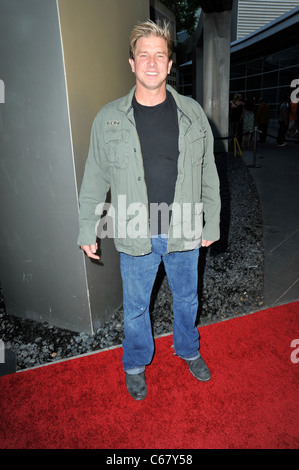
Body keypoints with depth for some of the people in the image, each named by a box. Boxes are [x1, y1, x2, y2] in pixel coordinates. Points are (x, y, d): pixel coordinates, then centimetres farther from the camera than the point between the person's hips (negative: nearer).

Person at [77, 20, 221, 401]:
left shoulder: (192, 114, -1)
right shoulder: (109, 118, -4)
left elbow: (208, 174, 4)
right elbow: (95, 178, 1)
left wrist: (212, 223, 5)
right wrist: (87, 229, 2)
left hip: (184, 231, 2)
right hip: (135, 235, -1)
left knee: (186, 298, 20)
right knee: (135, 306, 15)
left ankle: (188, 350, 50)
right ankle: (135, 365, 44)